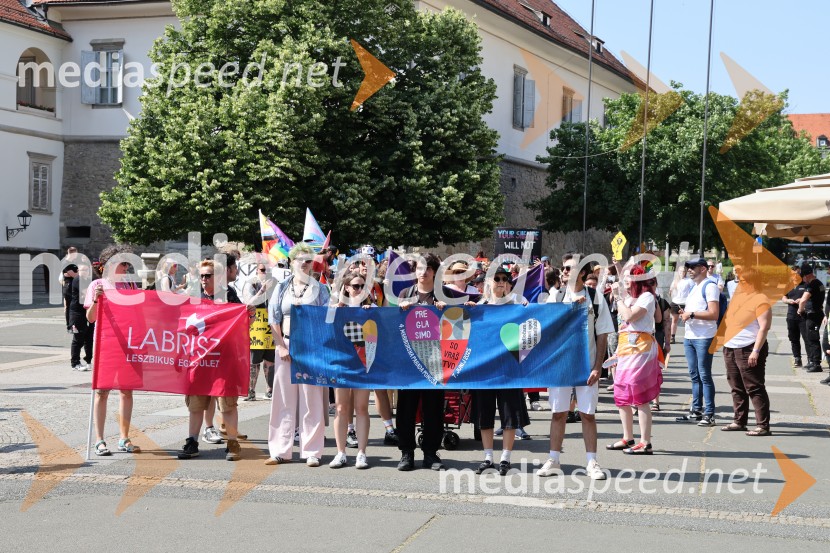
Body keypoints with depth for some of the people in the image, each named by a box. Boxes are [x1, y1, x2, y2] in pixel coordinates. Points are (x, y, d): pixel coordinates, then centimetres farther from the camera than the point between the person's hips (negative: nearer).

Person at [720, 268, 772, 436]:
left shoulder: (760, 300, -9)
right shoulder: (738, 297, 17)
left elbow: (764, 327, -16)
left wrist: (756, 351, -22)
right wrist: (725, 345, 18)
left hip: (749, 350, -9)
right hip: (731, 348, 9)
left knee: (755, 388, -8)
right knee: (737, 388, 14)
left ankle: (763, 425, -6)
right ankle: (739, 422, 22)